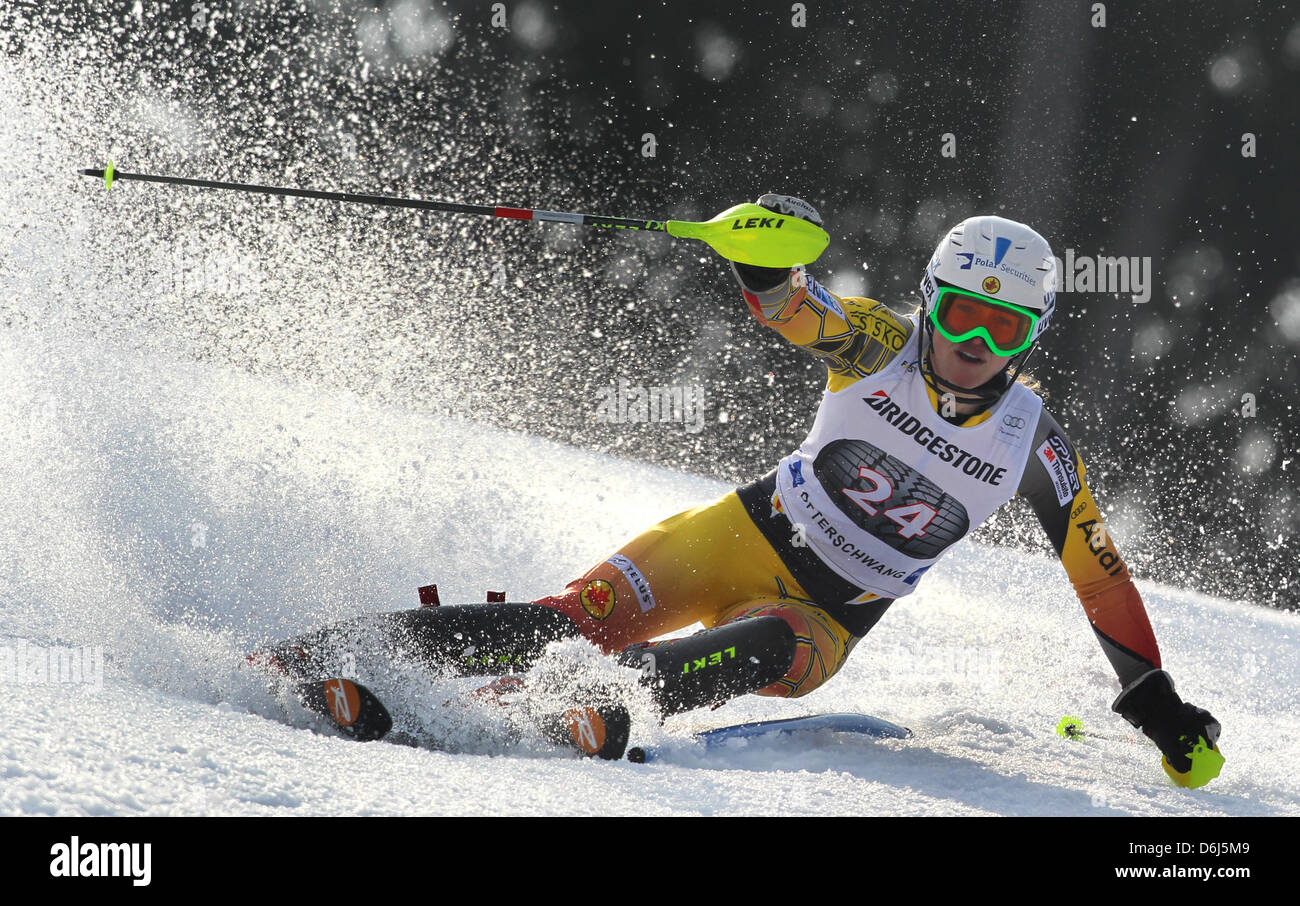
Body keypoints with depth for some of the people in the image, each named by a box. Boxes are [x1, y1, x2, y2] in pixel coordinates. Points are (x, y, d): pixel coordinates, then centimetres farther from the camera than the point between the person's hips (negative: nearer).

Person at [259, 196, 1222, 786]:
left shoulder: (1033, 441, -6)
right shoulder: (883, 345, -7)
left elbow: (1101, 571, 3)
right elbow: (789, 305, -24)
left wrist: (1159, 705, 4)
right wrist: (766, 250, -49)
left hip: (826, 620, 1)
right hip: (747, 533, -1)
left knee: (764, 653, -35)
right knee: (592, 615, -24)